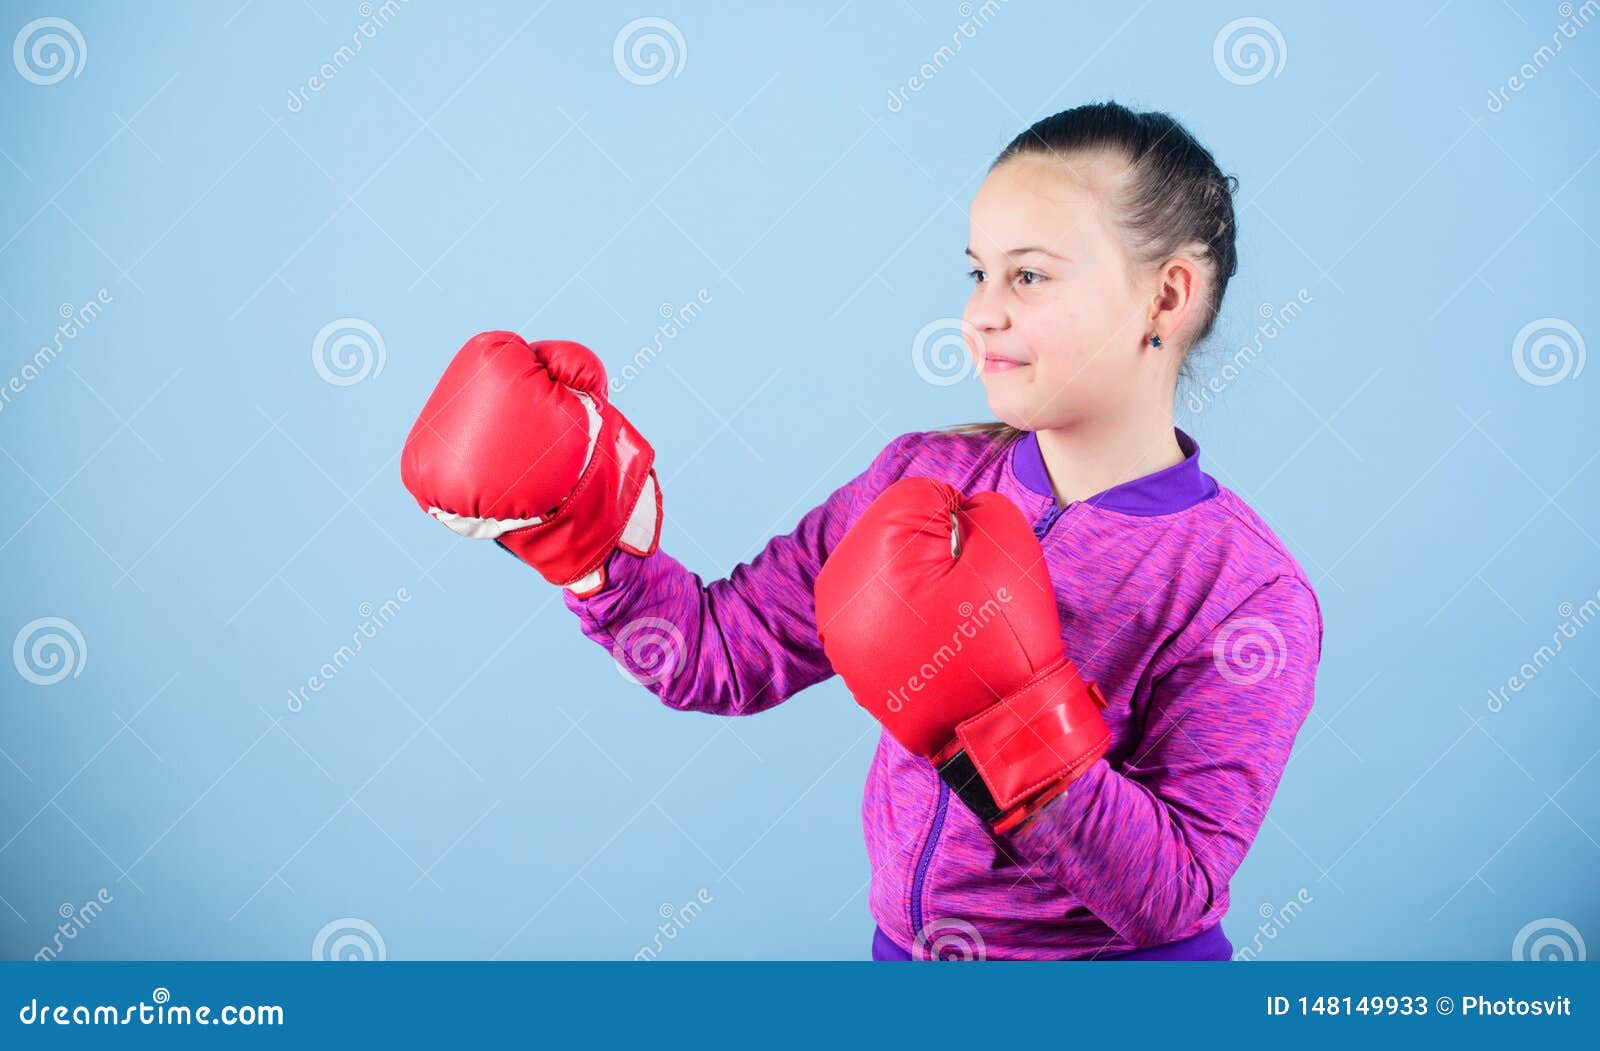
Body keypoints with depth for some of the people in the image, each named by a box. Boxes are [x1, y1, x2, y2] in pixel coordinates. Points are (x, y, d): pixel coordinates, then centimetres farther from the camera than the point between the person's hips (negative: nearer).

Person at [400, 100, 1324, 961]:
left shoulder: (1252, 594, -18)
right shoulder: (924, 481, -4)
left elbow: (1170, 901, -19)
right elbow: (723, 650, -5)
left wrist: (1015, 718, -30)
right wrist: (583, 535, -17)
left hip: (1108, 964, -4)